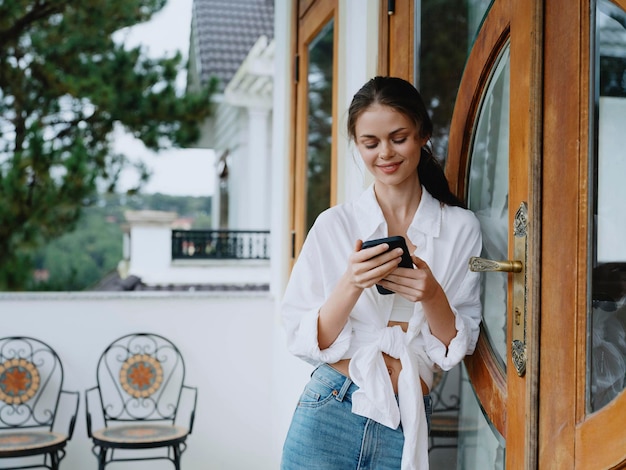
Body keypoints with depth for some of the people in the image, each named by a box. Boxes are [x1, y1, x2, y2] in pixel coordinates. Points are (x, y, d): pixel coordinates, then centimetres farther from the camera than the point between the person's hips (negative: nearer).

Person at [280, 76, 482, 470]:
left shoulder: (461, 227, 0)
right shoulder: (335, 224, -2)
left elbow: (458, 347, 2)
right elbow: (305, 341, -3)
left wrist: (432, 295, -17)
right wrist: (352, 285, -19)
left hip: (408, 423, 1)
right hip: (329, 413, -1)